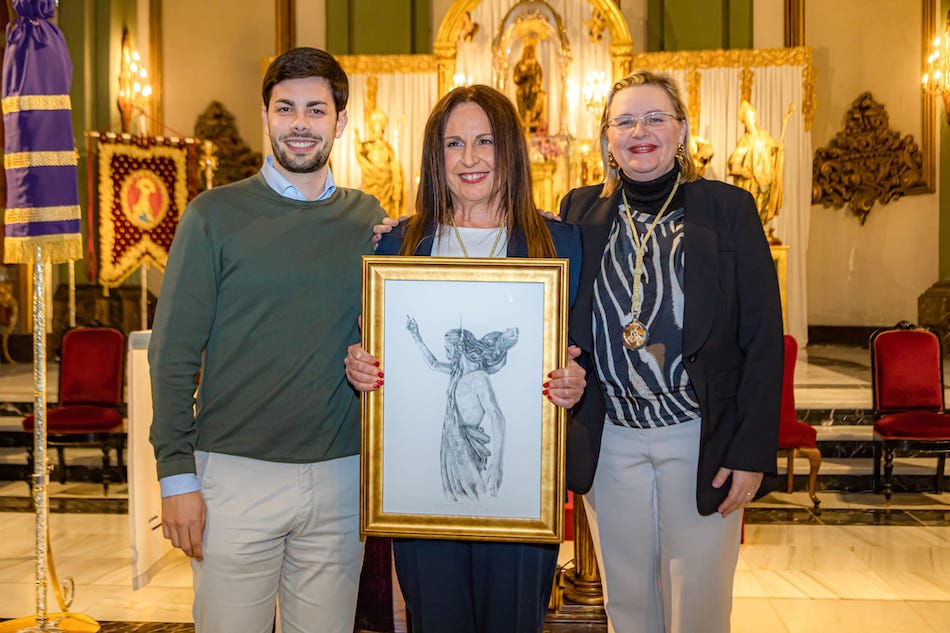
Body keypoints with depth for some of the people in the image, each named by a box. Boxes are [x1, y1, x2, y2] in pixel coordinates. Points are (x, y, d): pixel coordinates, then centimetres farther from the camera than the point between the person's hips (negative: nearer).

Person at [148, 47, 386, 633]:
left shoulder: (368, 219, 7)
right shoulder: (216, 215, -2)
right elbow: (174, 354, -3)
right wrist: (177, 474, -7)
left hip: (341, 474, 3)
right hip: (234, 474, -2)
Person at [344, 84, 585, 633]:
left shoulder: (559, 242, 4)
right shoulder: (399, 243, 6)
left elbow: (579, 351, 7)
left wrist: (575, 384, -14)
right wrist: (358, 367, -11)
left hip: (520, 472, 0)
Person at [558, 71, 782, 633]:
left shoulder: (728, 208, -2)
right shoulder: (581, 211, 5)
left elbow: (763, 339, -4)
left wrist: (752, 451, -9)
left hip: (700, 439, -2)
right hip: (609, 440, 2)